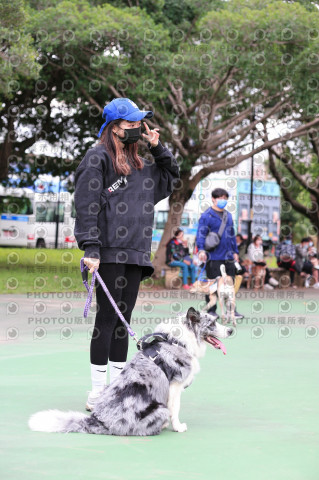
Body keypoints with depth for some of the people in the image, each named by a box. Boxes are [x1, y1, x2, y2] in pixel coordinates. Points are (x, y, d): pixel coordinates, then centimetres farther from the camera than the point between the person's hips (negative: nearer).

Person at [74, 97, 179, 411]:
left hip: (135, 255, 7)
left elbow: (171, 176, 33)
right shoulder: (98, 158, -4)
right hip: (110, 253, -7)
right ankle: (98, 393, -4)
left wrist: (157, 148, 17)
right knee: (107, 318, -7)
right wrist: (91, 249, -19)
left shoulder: (138, 164, 20)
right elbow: (86, 206, -11)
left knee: (123, 320, 8)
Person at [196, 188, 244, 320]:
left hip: (228, 257, 6)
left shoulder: (228, 216, 17)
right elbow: (201, 233, -12)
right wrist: (201, 249, -25)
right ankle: (211, 311, 8)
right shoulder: (206, 216, -5)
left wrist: (235, 251, 23)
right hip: (214, 257, -6)